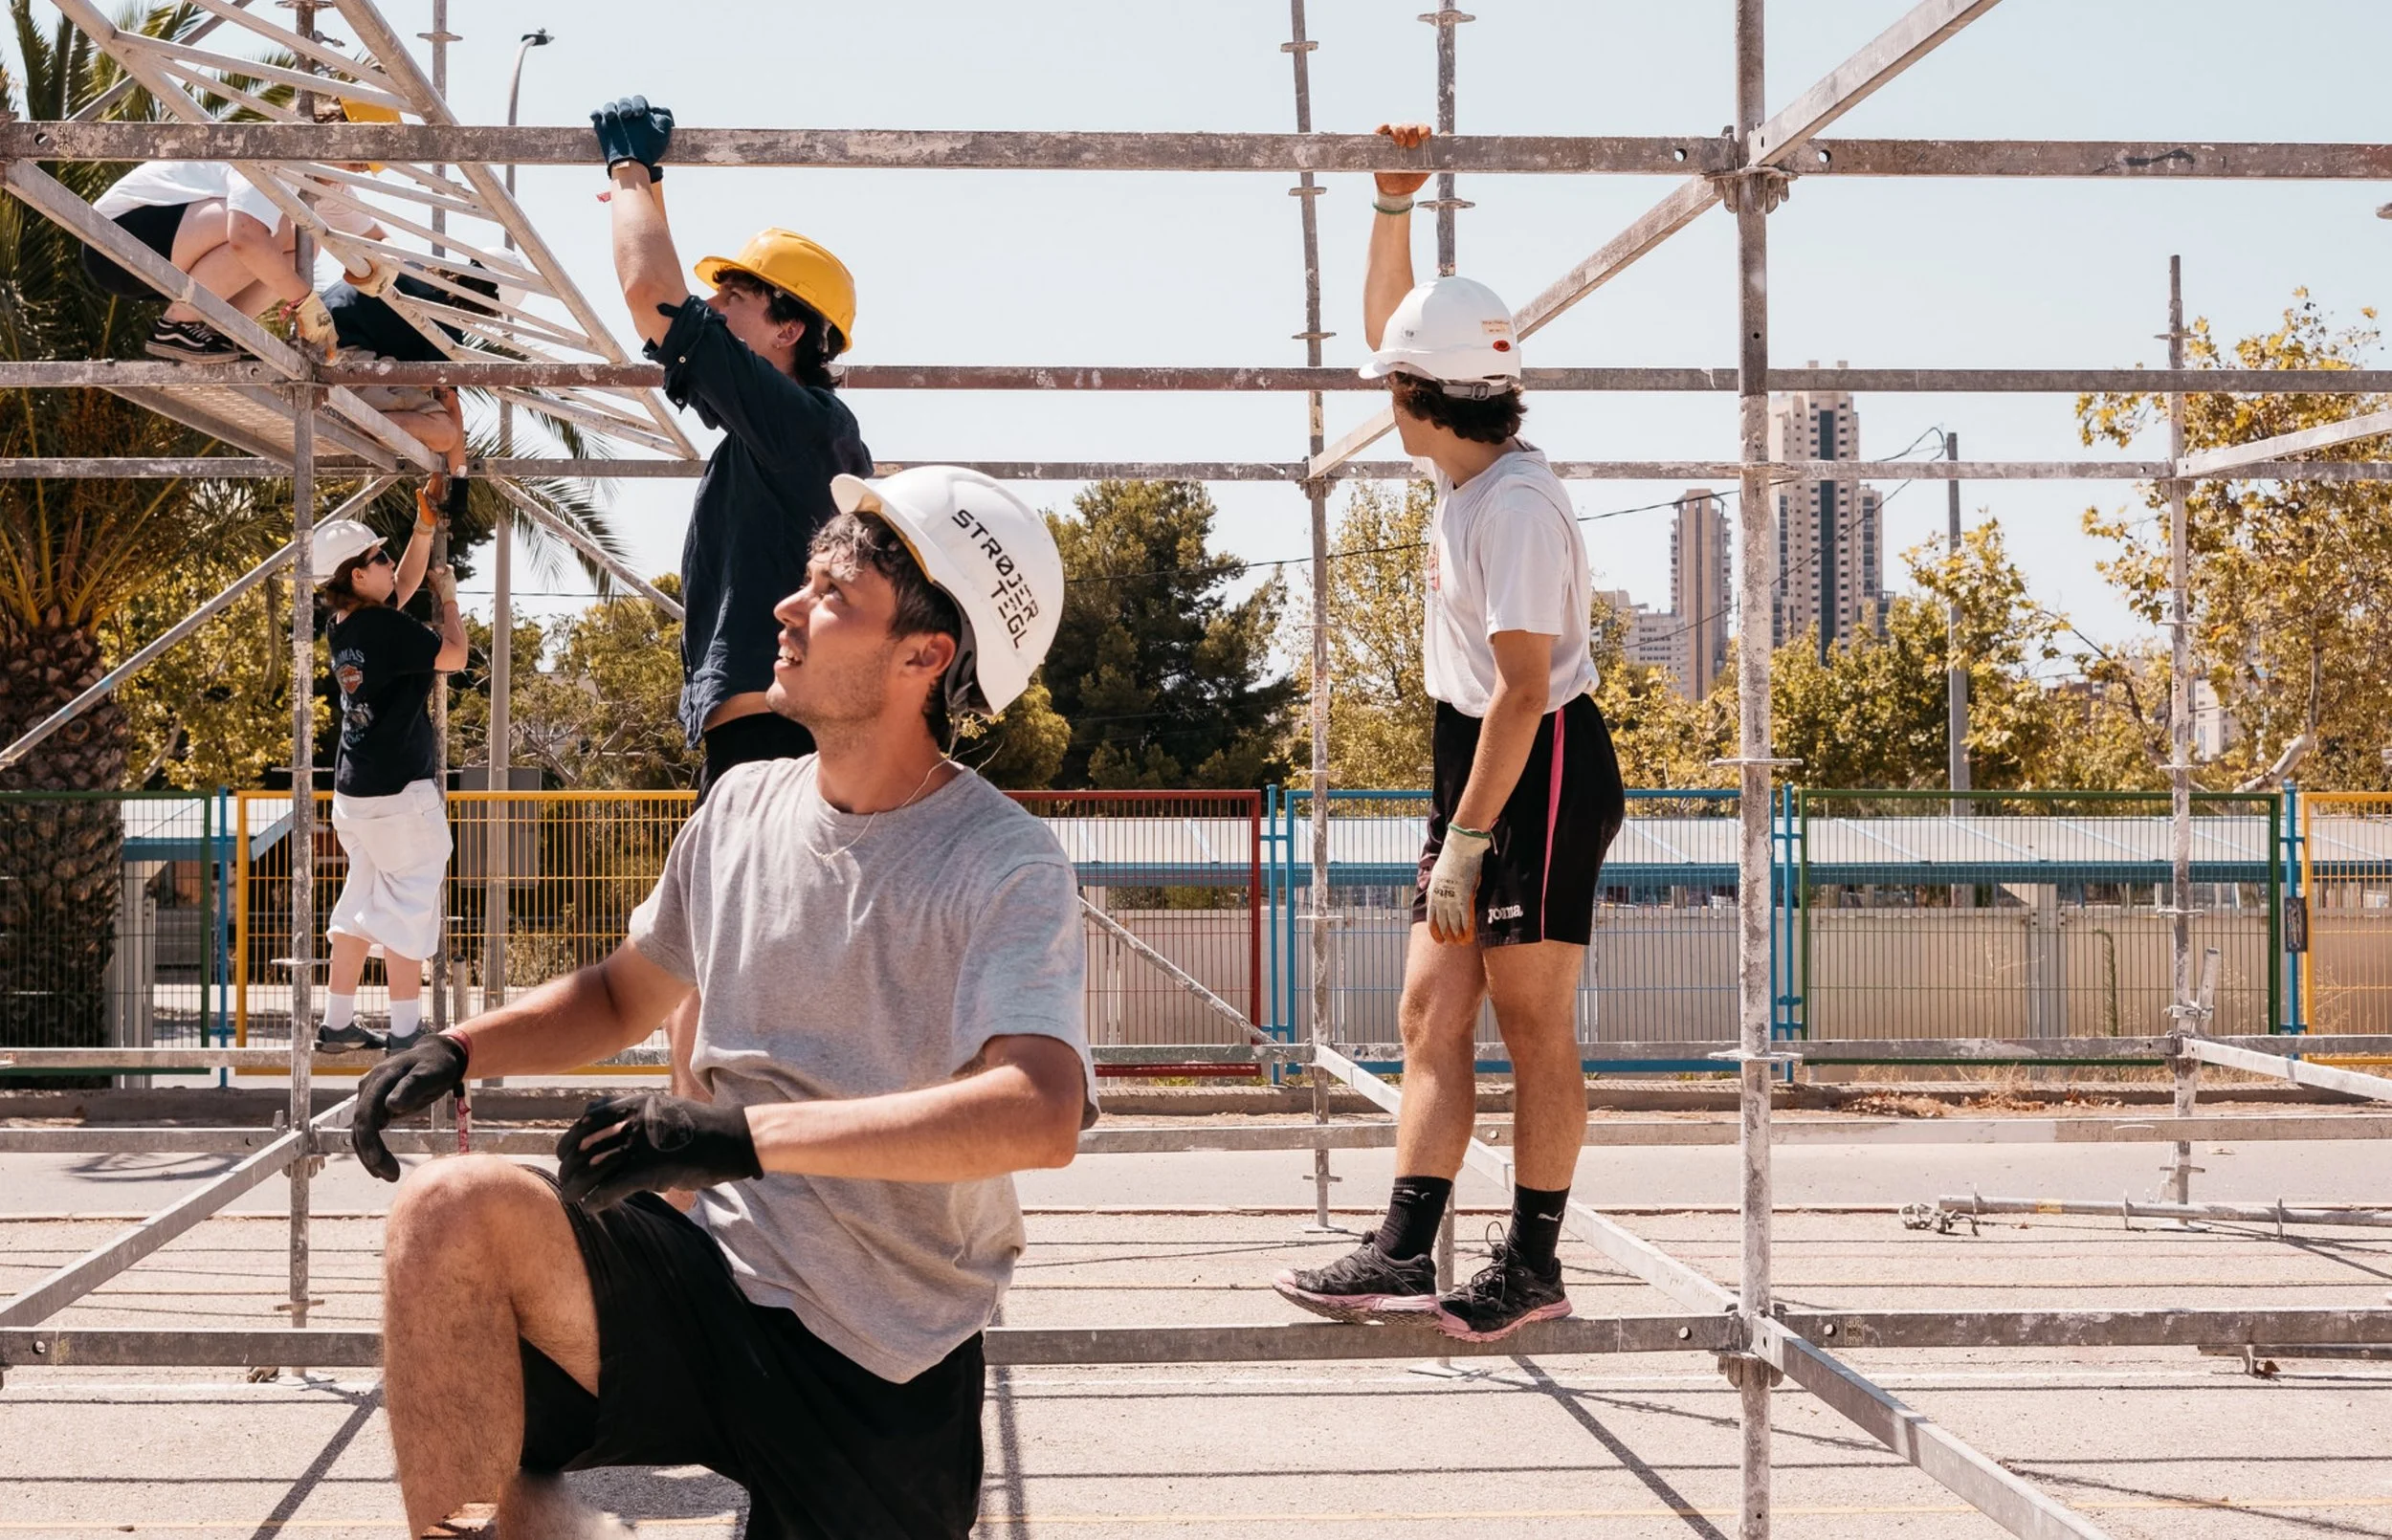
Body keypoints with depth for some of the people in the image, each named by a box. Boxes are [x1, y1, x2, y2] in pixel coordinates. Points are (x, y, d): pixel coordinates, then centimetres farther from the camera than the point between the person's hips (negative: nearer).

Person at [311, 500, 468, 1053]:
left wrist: (424, 529, 13)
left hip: (354, 793, 9)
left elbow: (404, 585, 21)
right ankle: (405, 1035, -1)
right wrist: (449, 599, 1)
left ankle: (337, 1025, 22)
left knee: (360, 903, 17)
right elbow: (455, 657, -13)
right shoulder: (386, 628, -19)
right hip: (401, 794, -9)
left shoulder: (344, 625, 7)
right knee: (408, 909, -3)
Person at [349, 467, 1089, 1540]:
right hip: (718, 1281, 4)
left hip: (885, 1389, -4)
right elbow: (622, 998, 24)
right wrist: (454, 1052, 4)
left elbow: (1043, 1115, -31)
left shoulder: (1005, 868, -13)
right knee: (453, 1210, -22)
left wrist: (743, 1132, -35)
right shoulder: (744, 809, 6)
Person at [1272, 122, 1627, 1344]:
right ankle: (1402, 1253, 0)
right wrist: (1395, 202, 12)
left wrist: (1461, 846, -22)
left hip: (1540, 778, -9)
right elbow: (1384, 322, 23)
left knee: (1534, 1027, -2)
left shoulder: (1514, 506, -19)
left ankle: (1531, 1264, 5)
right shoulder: (1463, 468, 8)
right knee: (1433, 1011, 3)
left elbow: (1522, 692, -22)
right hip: (1479, 766, 10)